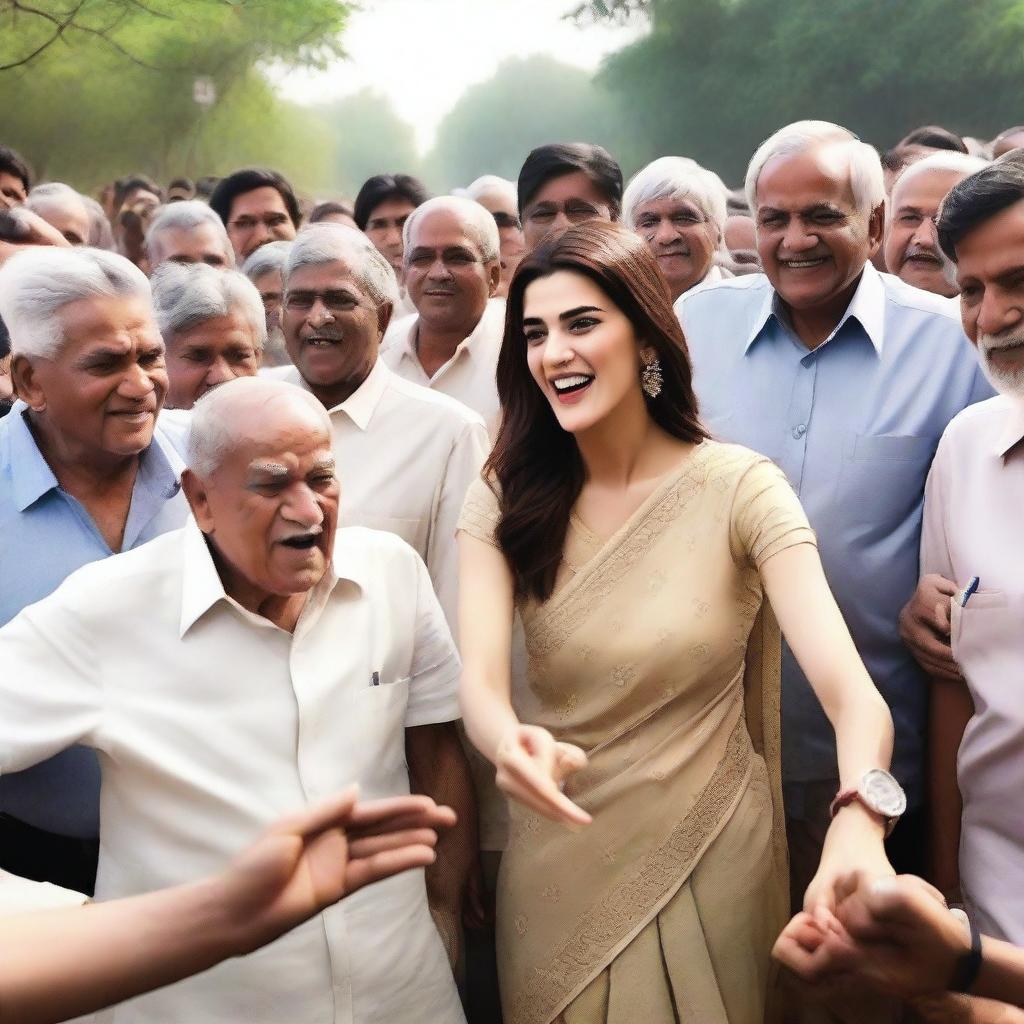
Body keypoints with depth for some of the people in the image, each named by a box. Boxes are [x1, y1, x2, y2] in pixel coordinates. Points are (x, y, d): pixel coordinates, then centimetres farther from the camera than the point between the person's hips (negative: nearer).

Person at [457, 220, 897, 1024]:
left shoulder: (739, 488, -15)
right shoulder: (504, 499, -6)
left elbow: (851, 692, -25)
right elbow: (479, 676, -20)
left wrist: (859, 823, -46)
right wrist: (513, 743, -44)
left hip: (707, 861, -2)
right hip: (555, 863, 2)